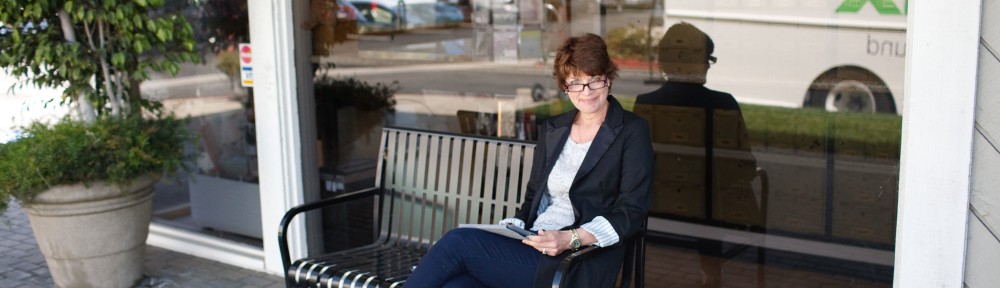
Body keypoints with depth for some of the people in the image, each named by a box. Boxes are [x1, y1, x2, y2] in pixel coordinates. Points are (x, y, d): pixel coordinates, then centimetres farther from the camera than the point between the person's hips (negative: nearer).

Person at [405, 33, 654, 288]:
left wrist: (571, 238, -21)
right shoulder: (551, 129, 18)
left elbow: (632, 212, -7)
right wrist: (514, 226, -2)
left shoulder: (632, 131, 1)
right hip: (532, 246, 5)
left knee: (458, 242, -22)